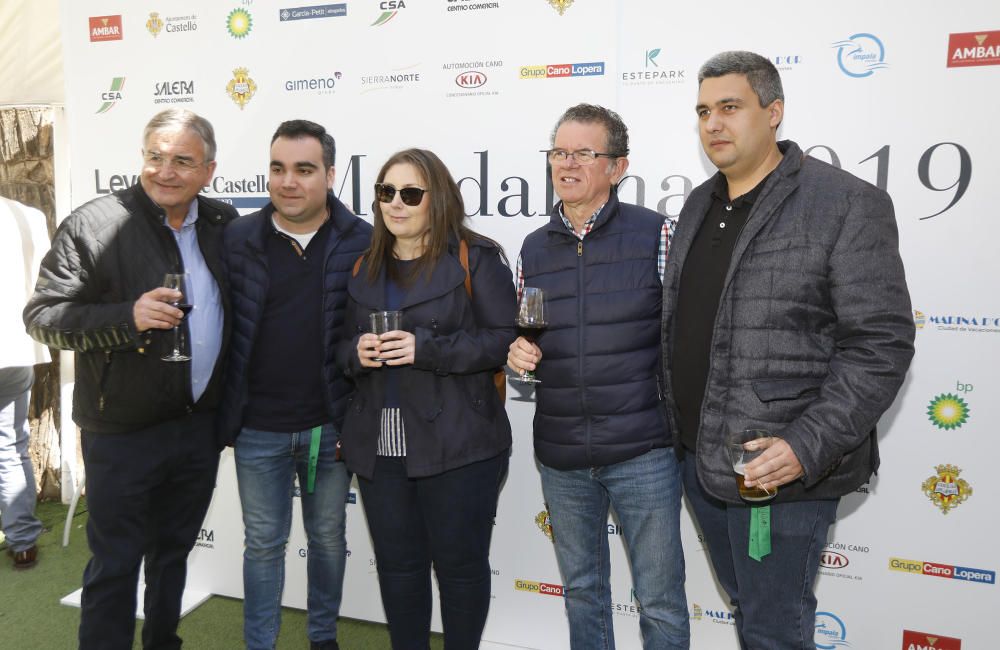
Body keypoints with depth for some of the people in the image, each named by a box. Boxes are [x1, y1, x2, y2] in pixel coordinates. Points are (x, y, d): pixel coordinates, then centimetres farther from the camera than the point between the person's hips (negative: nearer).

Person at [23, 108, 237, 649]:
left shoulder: (223, 225, 3)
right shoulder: (93, 224, -11)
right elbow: (41, 316, -12)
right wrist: (127, 316, -27)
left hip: (201, 426, 5)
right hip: (124, 434, -4)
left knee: (174, 552, 21)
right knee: (115, 565, 7)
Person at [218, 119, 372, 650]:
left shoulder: (362, 241, -7)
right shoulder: (238, 238, -3)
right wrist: (225, 416, 1)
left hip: (330, 424, 0)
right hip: (258, 428, 1)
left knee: (328, 536, 18)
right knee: (263, 543, 15)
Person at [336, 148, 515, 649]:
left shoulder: (475, 258, -3)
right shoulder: (364, 266, 14)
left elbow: (506, 340, -10)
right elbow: (343, 345, 17)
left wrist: (426, 348, -19)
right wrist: (357, 351, -7)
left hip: (456, 443, -4)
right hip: (379, 445, 5)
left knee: (460, 562, 8)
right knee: (397, 563, 14)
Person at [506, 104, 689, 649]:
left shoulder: (655, 234, -5)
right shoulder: (534, 247, 7)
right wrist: (518, 354, -4)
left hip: (642, 449, -4)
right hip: (560, 455, 4)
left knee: (659, 598, 9)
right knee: (581, 588, 20)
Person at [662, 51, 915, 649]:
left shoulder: (848, 205, -12)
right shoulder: (700, 205, 10)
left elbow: (881, 344, -15)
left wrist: (809, 446, -24)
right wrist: (678, 420, 16)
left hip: (784, 467, -7)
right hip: (700, 457, 7)